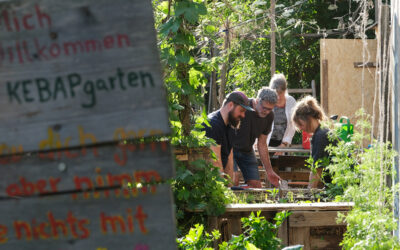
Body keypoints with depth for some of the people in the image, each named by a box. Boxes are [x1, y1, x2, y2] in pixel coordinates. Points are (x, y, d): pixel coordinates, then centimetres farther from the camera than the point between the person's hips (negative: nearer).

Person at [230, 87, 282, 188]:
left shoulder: (269, 116, -5)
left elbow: (262, 144, 6)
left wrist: (269, 171, 5)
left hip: (247, 151, 6)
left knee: (256, 185, -6)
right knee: (234, 180, -26)